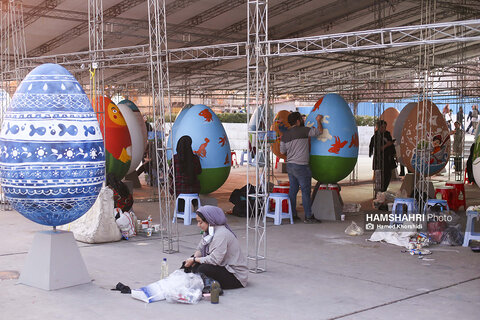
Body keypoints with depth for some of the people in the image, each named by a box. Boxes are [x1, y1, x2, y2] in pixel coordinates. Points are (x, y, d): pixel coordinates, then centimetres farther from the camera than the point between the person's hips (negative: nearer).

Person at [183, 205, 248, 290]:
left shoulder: (221, 234, -24)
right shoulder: (209, 231, 6)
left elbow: (215, 260, -30)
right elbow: (200, 248, 11)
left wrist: (194, 260, -21)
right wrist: (195, 258, -12)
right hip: (224, 267, 9)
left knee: (203, 269, -27)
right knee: (195, 265, -1)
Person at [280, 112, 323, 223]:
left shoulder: (285, 135, 8)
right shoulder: (303, 130, -11)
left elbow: (282, 152, 11)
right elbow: (319, 131, -8)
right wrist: (319, 120, 9)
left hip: (290, 165, 7)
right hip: (301, 166, -7)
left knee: (293, 190, 12)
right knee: (306, 191, -1)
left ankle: (293, 214, 14)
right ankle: (308, 217, 1)